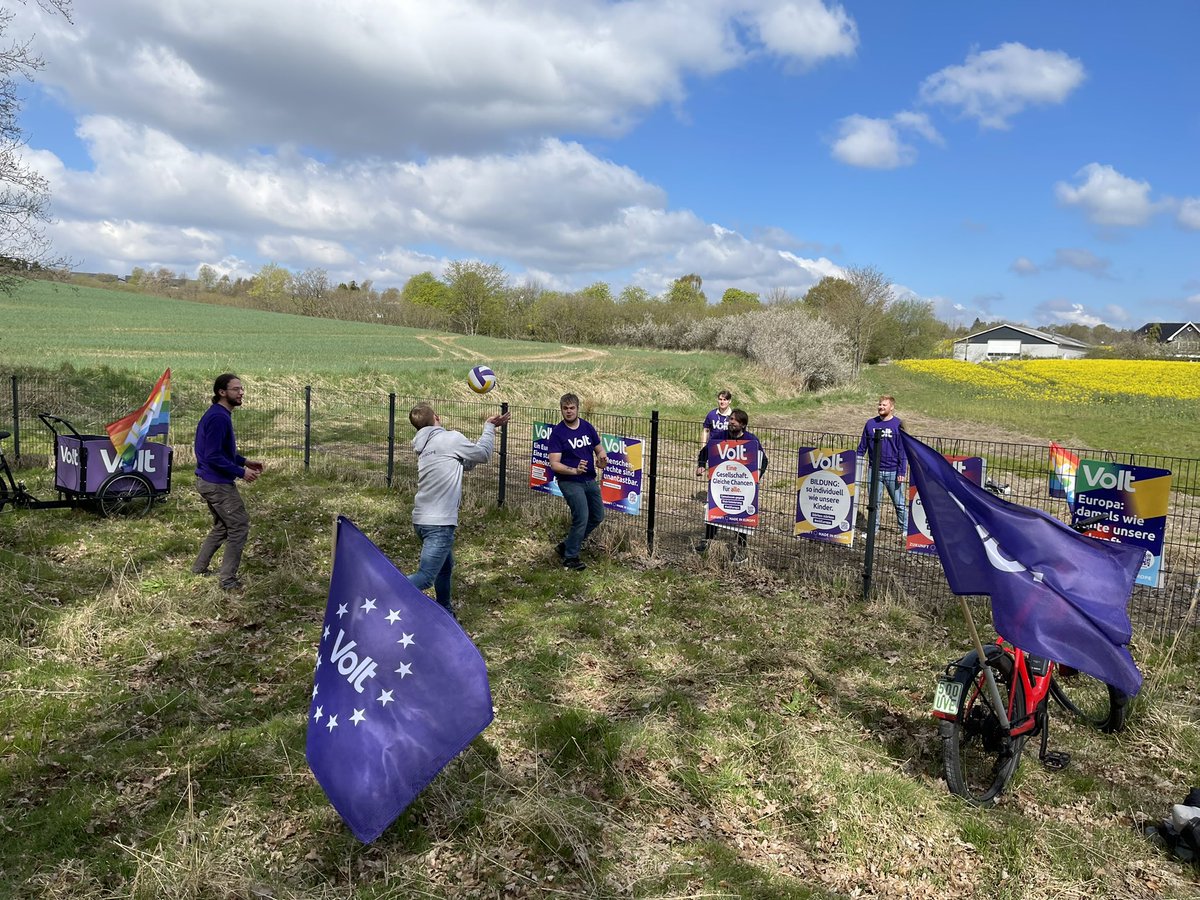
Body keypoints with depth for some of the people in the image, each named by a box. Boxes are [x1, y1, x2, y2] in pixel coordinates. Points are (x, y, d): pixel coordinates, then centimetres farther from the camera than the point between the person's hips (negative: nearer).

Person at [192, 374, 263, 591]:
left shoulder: (220, 414, 12)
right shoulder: (218, 418, -21)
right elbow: (213, 457, -25)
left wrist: (245, 462, 12)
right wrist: (241, 472, -19)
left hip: (209, 481, 11)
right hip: (217, 483, -11)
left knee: (222, 526, 22)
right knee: (239, 526, -3)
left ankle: (198, 570, 31)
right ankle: (228, 580, 4)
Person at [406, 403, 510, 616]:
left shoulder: (424, 447, 15)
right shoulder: (451, 438, -9)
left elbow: (465, 462, 22)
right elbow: (483, 454, 5)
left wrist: (490, 429, 26)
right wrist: (489, 427, 19)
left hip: (422, 519, 9)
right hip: (439, 523, -9)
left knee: (445, 567, 25)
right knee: (424, 577, -9)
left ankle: (445, 612, 38)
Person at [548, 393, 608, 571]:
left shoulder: (587, 427, 3)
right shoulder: (557, 432, -12)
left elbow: (599, 450, 13)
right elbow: (554, 464, -17)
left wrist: (602, 460, -10)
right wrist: (575, 470, -31)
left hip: (590, 480, 7)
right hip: (570, 482, -7)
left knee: (598, 516, 12)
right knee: (581, 517, -14)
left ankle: (566, 545, 28)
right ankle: (570, 558, 4)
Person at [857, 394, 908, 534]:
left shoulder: (898, 424, -4)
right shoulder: (871, 423, 5)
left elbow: (902, 450, -4)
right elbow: (862, 446, 11)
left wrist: (902, 472, -9)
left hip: (893, 471, -3)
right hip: (874, 471, 3)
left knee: (899, 502, 6)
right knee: (874, 502, 9)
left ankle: (905, 529, 18)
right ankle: (873, 528, 20)